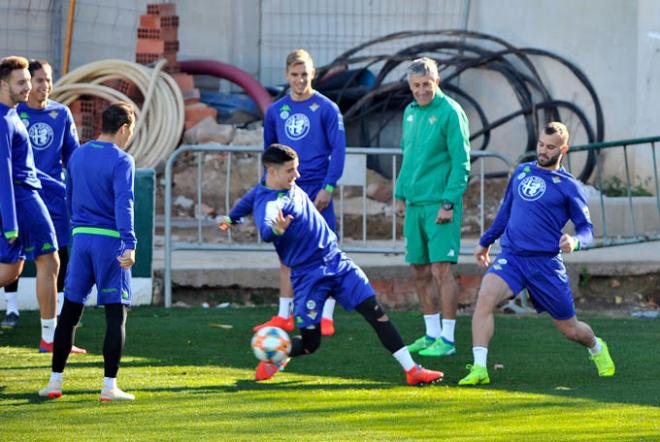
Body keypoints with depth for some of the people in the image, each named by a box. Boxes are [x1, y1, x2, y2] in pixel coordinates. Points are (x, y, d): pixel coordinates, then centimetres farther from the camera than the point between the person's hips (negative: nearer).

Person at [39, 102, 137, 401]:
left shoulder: (77, 155, 12)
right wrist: (129, 245, -26)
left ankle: (55, 381, 11)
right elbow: (123, 203, -19)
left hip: (80, 238, 6)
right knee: (116, 313, -1)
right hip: (110, 241, -6)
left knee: (70, 311, 11)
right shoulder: (121, 161, -8)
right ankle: (109, 385, -4)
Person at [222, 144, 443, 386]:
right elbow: (265, 231, -44)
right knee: (309, 343, -3)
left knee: (375, 312, -6)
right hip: (308, 274, -7)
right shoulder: (268, 202, -20)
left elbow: (252, 196, 26)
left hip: (337, 261, 7)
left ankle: (411, 369, -6)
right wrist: (277, 229, -65)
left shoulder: (288, 185, 6)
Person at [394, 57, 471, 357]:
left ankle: (447, 339, -6)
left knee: (441, 269, -10)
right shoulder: (410, 112, 14)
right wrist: (400, 194, 17)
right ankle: (432, 333, 19)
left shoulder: (450, 112, -9)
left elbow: (461, 163, -12)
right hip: (415, 203, 8)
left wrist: (449, 203, -16)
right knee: (419, 271, 10)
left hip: (440, 205, -8)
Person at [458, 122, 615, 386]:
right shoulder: (521, 172, 12)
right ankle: (479, 369, -29)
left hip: (546, 262, -3)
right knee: (485, 297, -27)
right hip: (511, 256, 3)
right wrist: (486, 242, 32)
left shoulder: (568, 186, 0)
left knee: (568, 328, 8)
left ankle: (597, 348, 44)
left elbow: (586, 228, 1)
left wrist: (575, 241, -21)